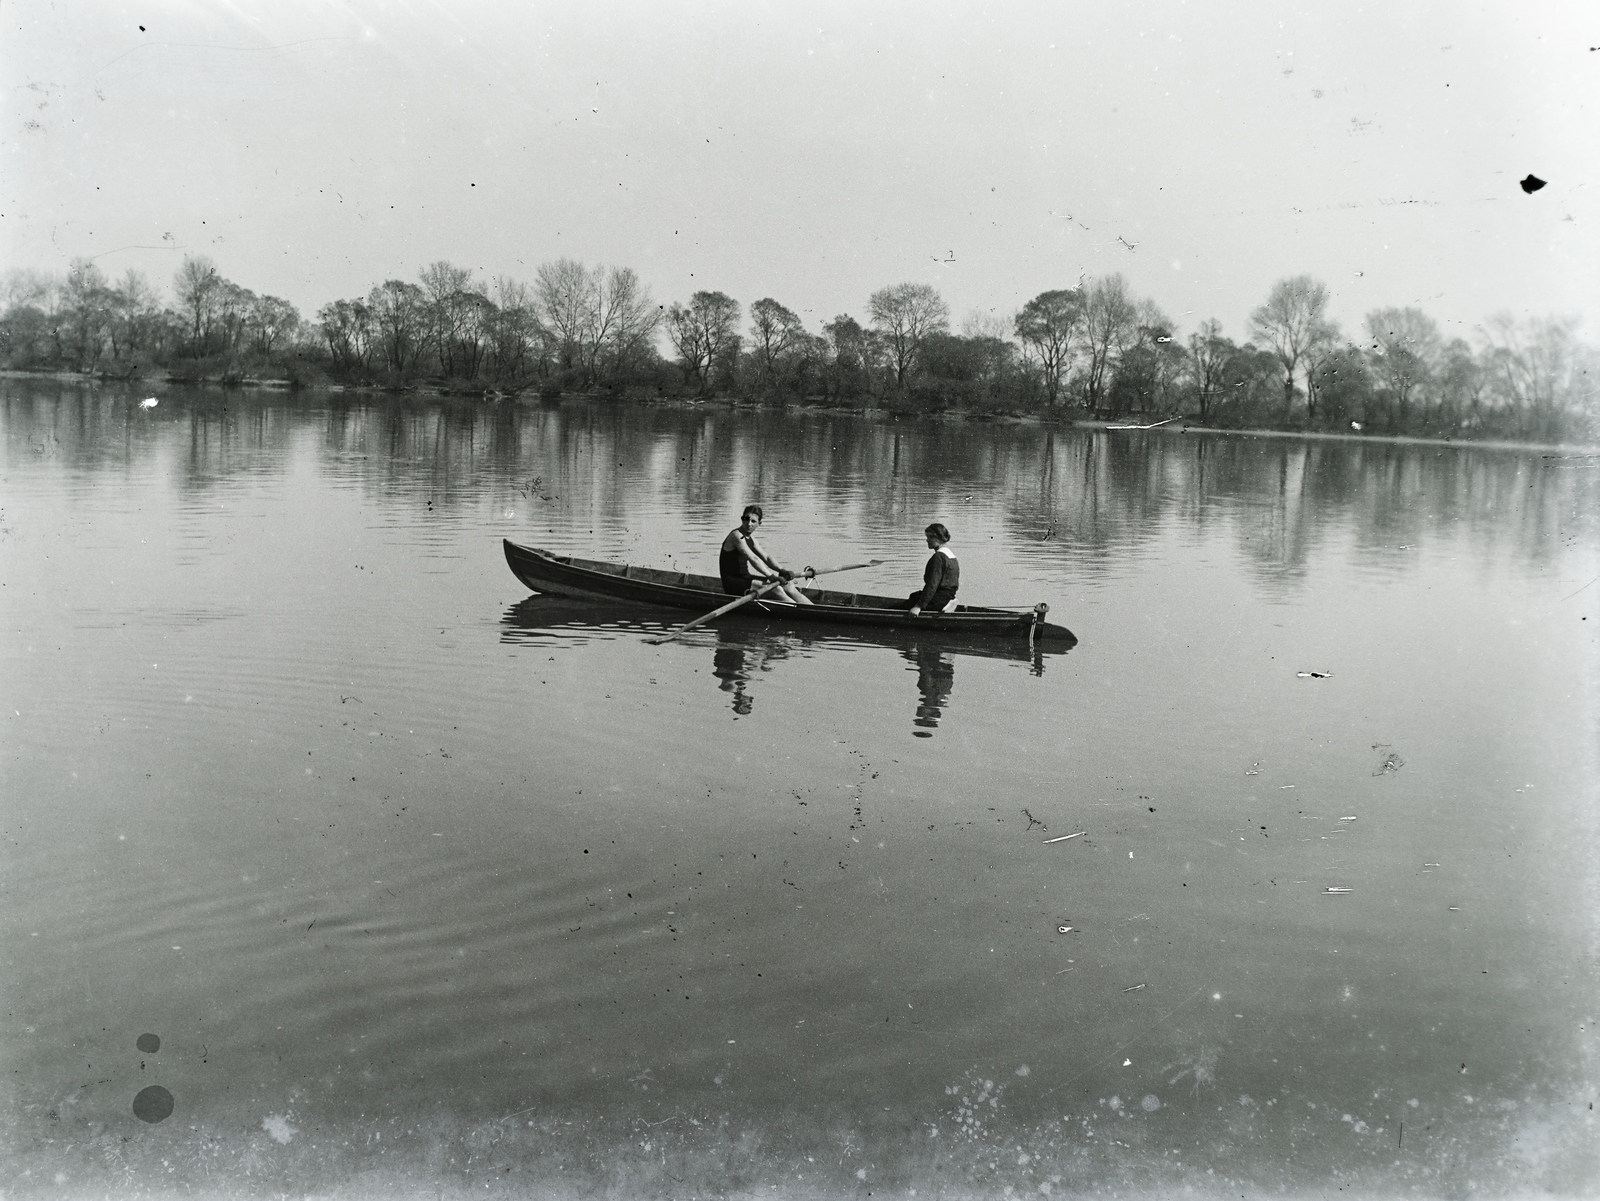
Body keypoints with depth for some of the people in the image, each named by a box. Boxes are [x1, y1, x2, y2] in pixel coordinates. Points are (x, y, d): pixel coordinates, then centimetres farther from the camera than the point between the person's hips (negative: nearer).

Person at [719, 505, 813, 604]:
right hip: (733, 584, -9)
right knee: (775, 590, -25)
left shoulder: (750, 538, 14)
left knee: (788, 586, -1)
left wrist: (781, 570, -12)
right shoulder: (736, 535, -14)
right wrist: (771, 576, -31)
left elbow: (766, 557, 6)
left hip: (744, 578, 9)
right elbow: (753, 559, -24)